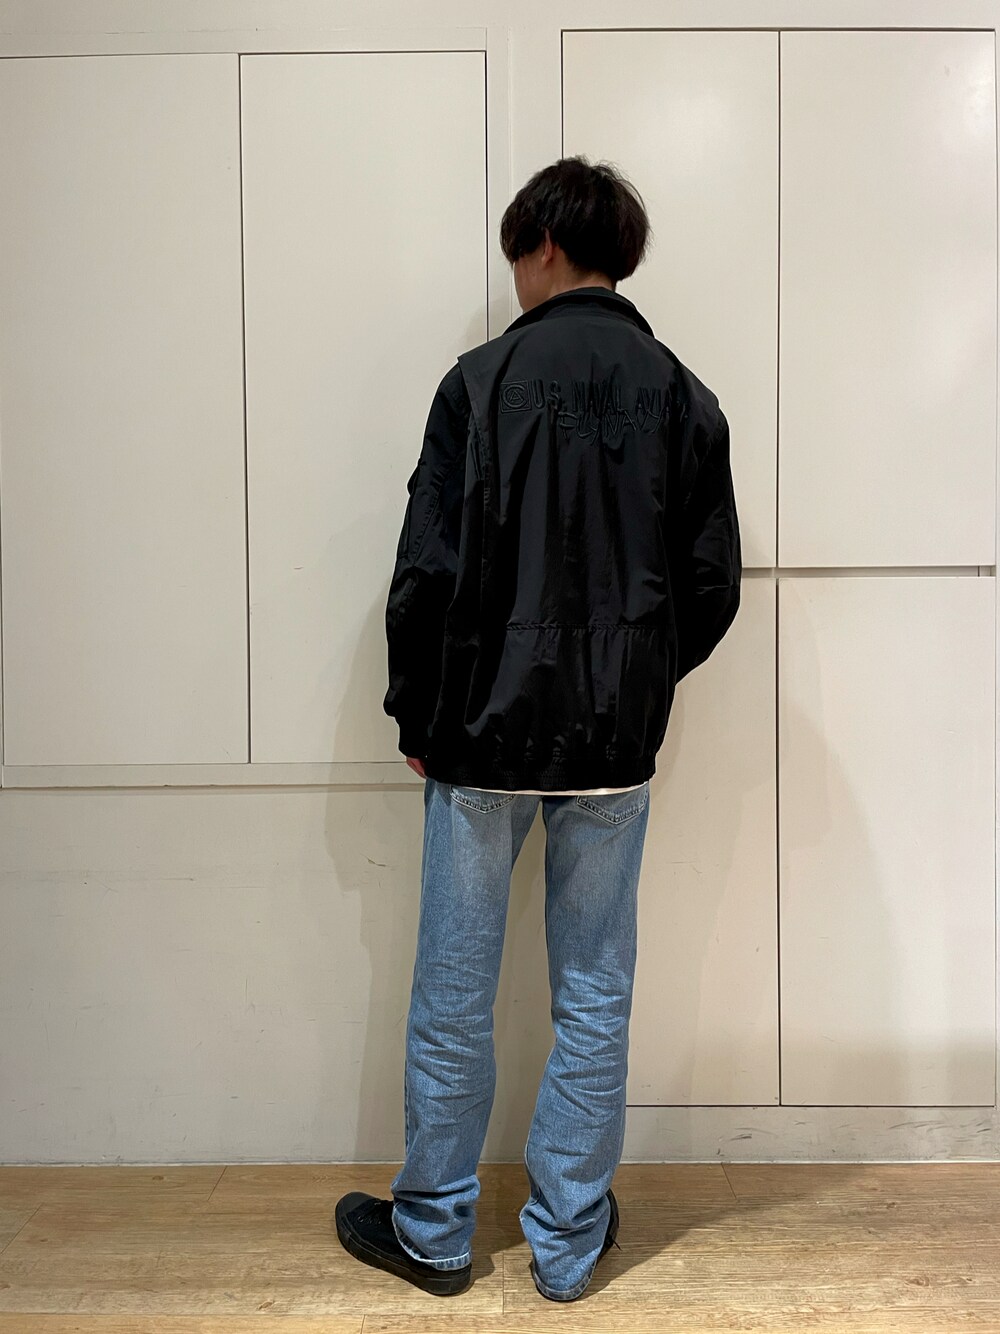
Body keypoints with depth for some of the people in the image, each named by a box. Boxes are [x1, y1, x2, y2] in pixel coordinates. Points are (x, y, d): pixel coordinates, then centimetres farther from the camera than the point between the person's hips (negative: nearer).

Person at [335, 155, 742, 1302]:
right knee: (594, 999, 13)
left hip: (485, 735, -3)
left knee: (453, 993, 11)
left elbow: (430, 572, -11)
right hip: (617, 748, 3)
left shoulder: (484, 380, -7)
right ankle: (568, 1240, 26)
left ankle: (433, 1231, 28)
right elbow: (713, 586, 4)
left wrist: (416, 715, 2)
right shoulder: (684, 398, 3)